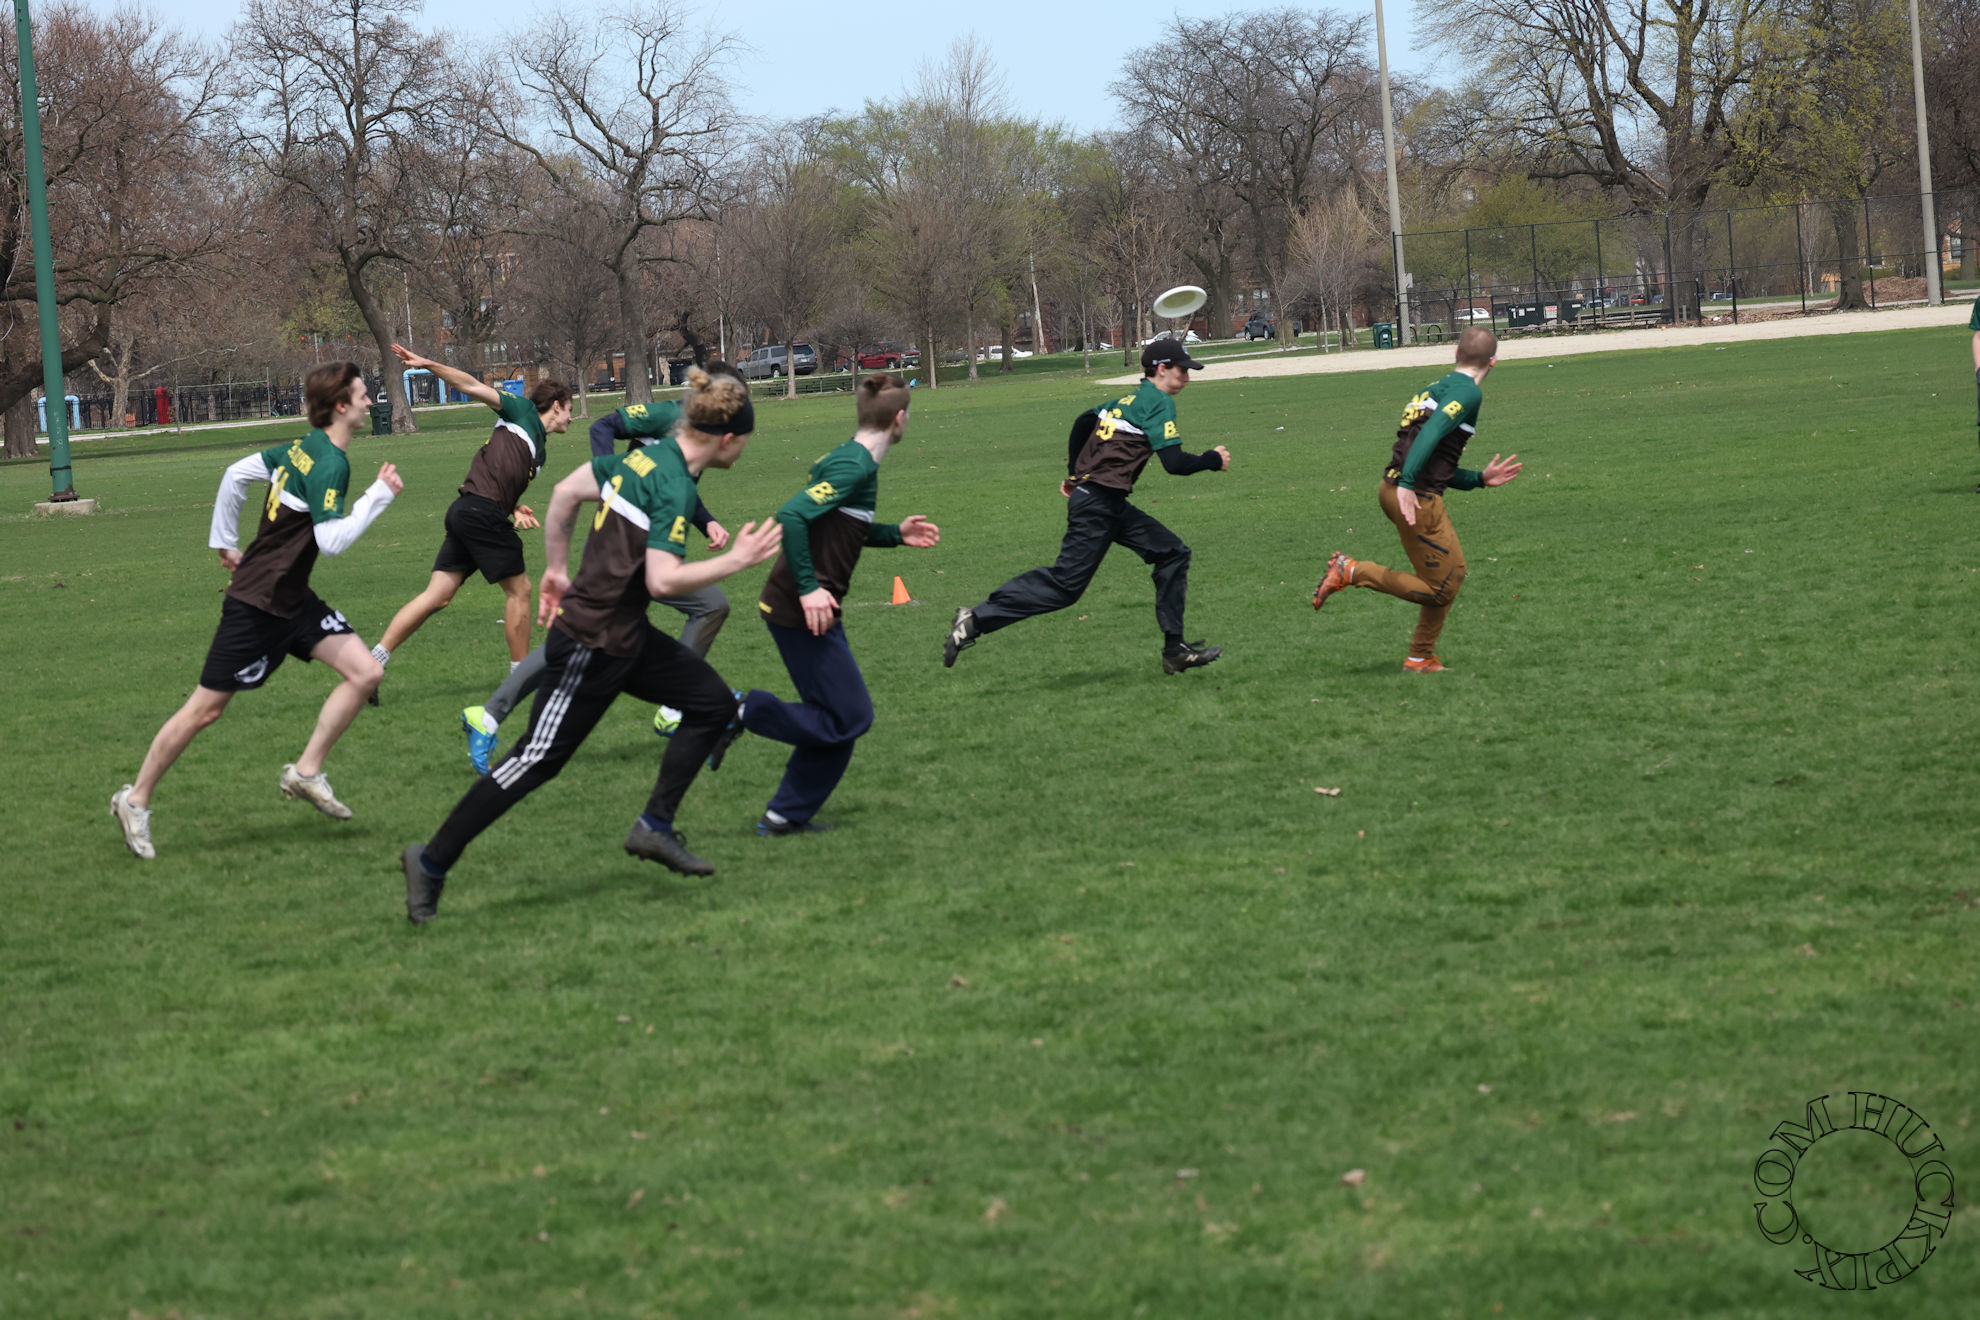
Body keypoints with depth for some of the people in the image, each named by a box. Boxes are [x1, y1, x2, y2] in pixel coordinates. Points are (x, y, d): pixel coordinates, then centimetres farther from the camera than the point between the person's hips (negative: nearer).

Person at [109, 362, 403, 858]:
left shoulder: (301, 449, 5)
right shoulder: (331, 464, -21)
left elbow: (236, 473, 13)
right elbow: (331, 539, -28)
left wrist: (224, 542, 20)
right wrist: (378, 496, -21)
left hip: (293, 602, 9)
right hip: (256, 606, -9)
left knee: (365, 672, -3)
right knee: (206, 707, 0)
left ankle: (306, 772, 4)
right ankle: (136, 800, 12)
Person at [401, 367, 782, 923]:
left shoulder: (646, 456, 5)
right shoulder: (676, 489, -22)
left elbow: (564, 493, 12)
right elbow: (662, 580, -29)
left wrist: (556, 569, 20)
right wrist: (735, 560, -22)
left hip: (624, 637, 10)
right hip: (591, 644, -10)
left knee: (714, 705, 9)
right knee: (537, 759, -3)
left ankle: (655, 825, 13)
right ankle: (431, 862, 6)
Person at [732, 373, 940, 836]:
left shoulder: (849, 460, 12)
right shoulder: (856, 467, -18)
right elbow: (790, 517, -27)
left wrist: (896, 534, 23)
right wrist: (808, 588, -26)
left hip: (806, 609, 10)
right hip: (805, 611, -10)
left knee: (837, 718, 14)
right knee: (850, 718, -6)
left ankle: (787, 815, 18)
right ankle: (739, 711, -6)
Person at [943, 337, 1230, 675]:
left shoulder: (1128, 400, 16)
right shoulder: (1159, 403, -10)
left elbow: (1084, 421, 27)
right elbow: (1174, 463, -18)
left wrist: (1075, 473, 35)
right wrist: (1213, 460, -2)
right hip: (1098, 504, -10)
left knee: (1173, 554, 12)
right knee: (1065, 584, -11)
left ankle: (1175, 650, 12)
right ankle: (977, 620, -9)